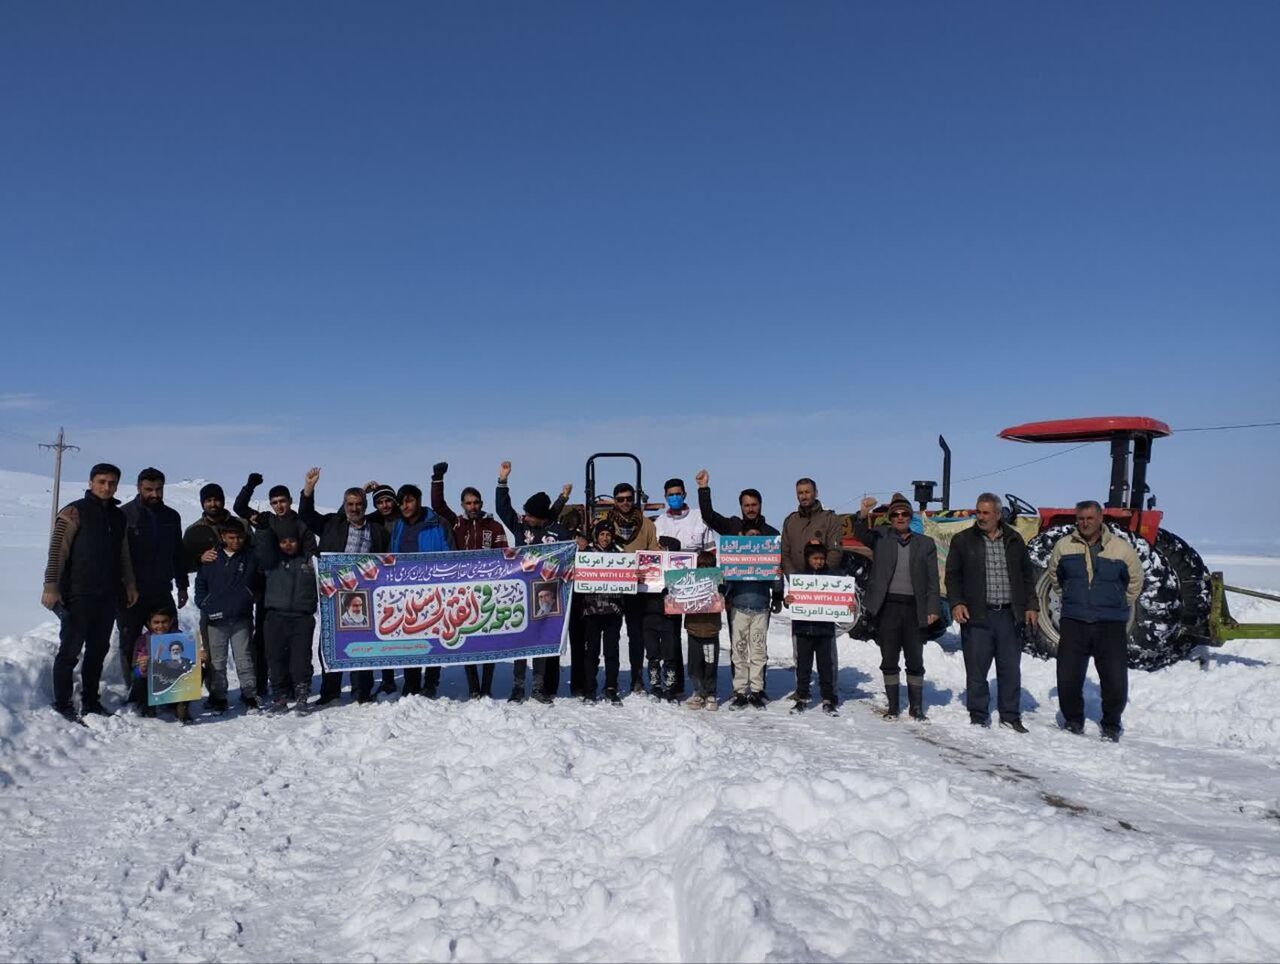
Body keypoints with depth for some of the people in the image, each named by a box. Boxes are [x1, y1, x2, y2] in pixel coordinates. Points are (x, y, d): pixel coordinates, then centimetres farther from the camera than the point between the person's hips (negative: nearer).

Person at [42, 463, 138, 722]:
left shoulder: (118, 516, 15)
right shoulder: (75, 512, -5)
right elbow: (57, 550, -10)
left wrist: (129, 584, 17)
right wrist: (51, 585, -17)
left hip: (108, 595, 6)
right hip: (79, 594, -6)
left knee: (98, 650, 11)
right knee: (70, 650, -2)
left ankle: (90, 701, 20)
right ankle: (62, 704, 6)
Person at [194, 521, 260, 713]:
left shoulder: (249, 558, 4)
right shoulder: (212, 558, 4)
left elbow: (248, 586, 7)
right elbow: (200, 584, 8)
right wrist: (204, 605, -2)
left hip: (241, 618, -1)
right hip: (215, 618, 1)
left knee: (244, 658, 3)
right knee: (216, 660, 7)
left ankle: (249, 694, 11)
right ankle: (217, 696, 15)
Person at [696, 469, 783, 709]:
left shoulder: (771, 533, 9)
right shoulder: (732, 526, 9)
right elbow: (708, 515, -2)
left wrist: (778, 596, 6)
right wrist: (704, 488, -8)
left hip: (761, 598, 0)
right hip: (737, 597, 0)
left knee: (758, 647, 2)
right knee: (738, 647, 2)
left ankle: (756, 691, 9)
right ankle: (740, 691, 8)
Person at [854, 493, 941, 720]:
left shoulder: (925, 544, 9)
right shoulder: (880, 536, 7)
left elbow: (933, 580, 6)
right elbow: (860, 533, -14)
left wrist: (933, 609, -3)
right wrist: (863, 514, -36)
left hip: (915, 608, 0)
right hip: (887, 606, 0)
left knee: (915, 661, 6)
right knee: (889, 660, 6)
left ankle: (916, 707, 17)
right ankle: (893, 706, 16)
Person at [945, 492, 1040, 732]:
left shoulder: (1014, 540, 11)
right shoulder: (962, 540, 4)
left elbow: (1027, 575, 16)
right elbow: (953, 575, 4)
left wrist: (1031, 605, 8)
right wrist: (956, 603, -10)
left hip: (1009, 615, 2)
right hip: (977, 615, -2)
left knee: (1011, 669, 7)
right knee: (976, 670, 2)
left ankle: (1010, 716, 19)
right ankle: (978, 717, 14)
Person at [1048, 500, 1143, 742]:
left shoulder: (1121, 548, -1)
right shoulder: (1064, 546, 2)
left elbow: (1135, 582, 14)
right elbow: (1055, 576, 20)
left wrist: (1118, 605, 15)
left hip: (1111, 624, -1)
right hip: (1073, 622, 1)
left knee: (1115, 679, -1)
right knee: (1068, 677, 1)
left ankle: (1111, 725, 19)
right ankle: (1073, 720, 23)